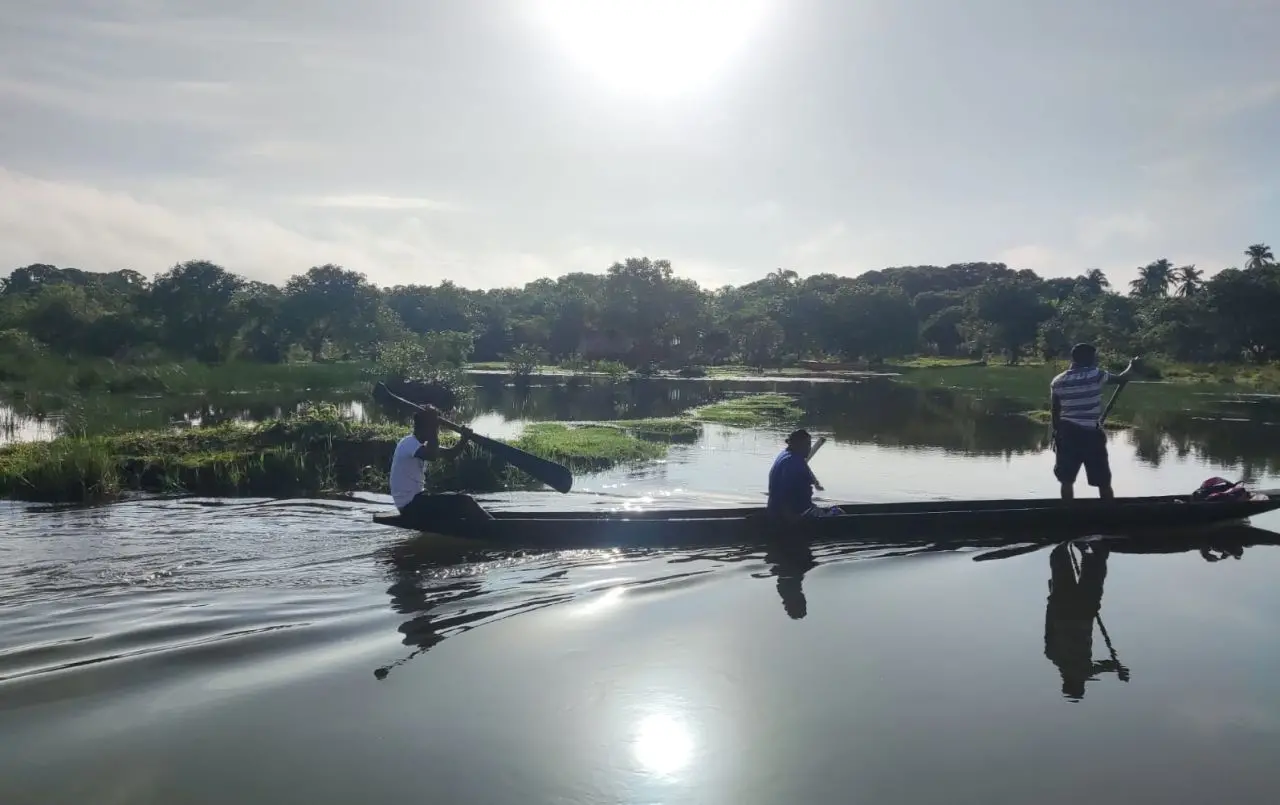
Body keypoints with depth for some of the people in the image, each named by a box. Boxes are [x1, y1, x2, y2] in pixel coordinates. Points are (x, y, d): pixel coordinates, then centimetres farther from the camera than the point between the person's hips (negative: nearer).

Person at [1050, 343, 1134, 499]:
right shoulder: (1096, 375, -4)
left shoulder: (1058, 381, 5)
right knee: (1103, 482, 7)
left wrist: (1057, 434, 18)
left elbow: (1055, 412, 8)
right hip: (1091, 433, -3)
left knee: (1067, 480, 7)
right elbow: (1122, 379, 12)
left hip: (1067, 432, 3)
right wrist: (1131, 365, 32)